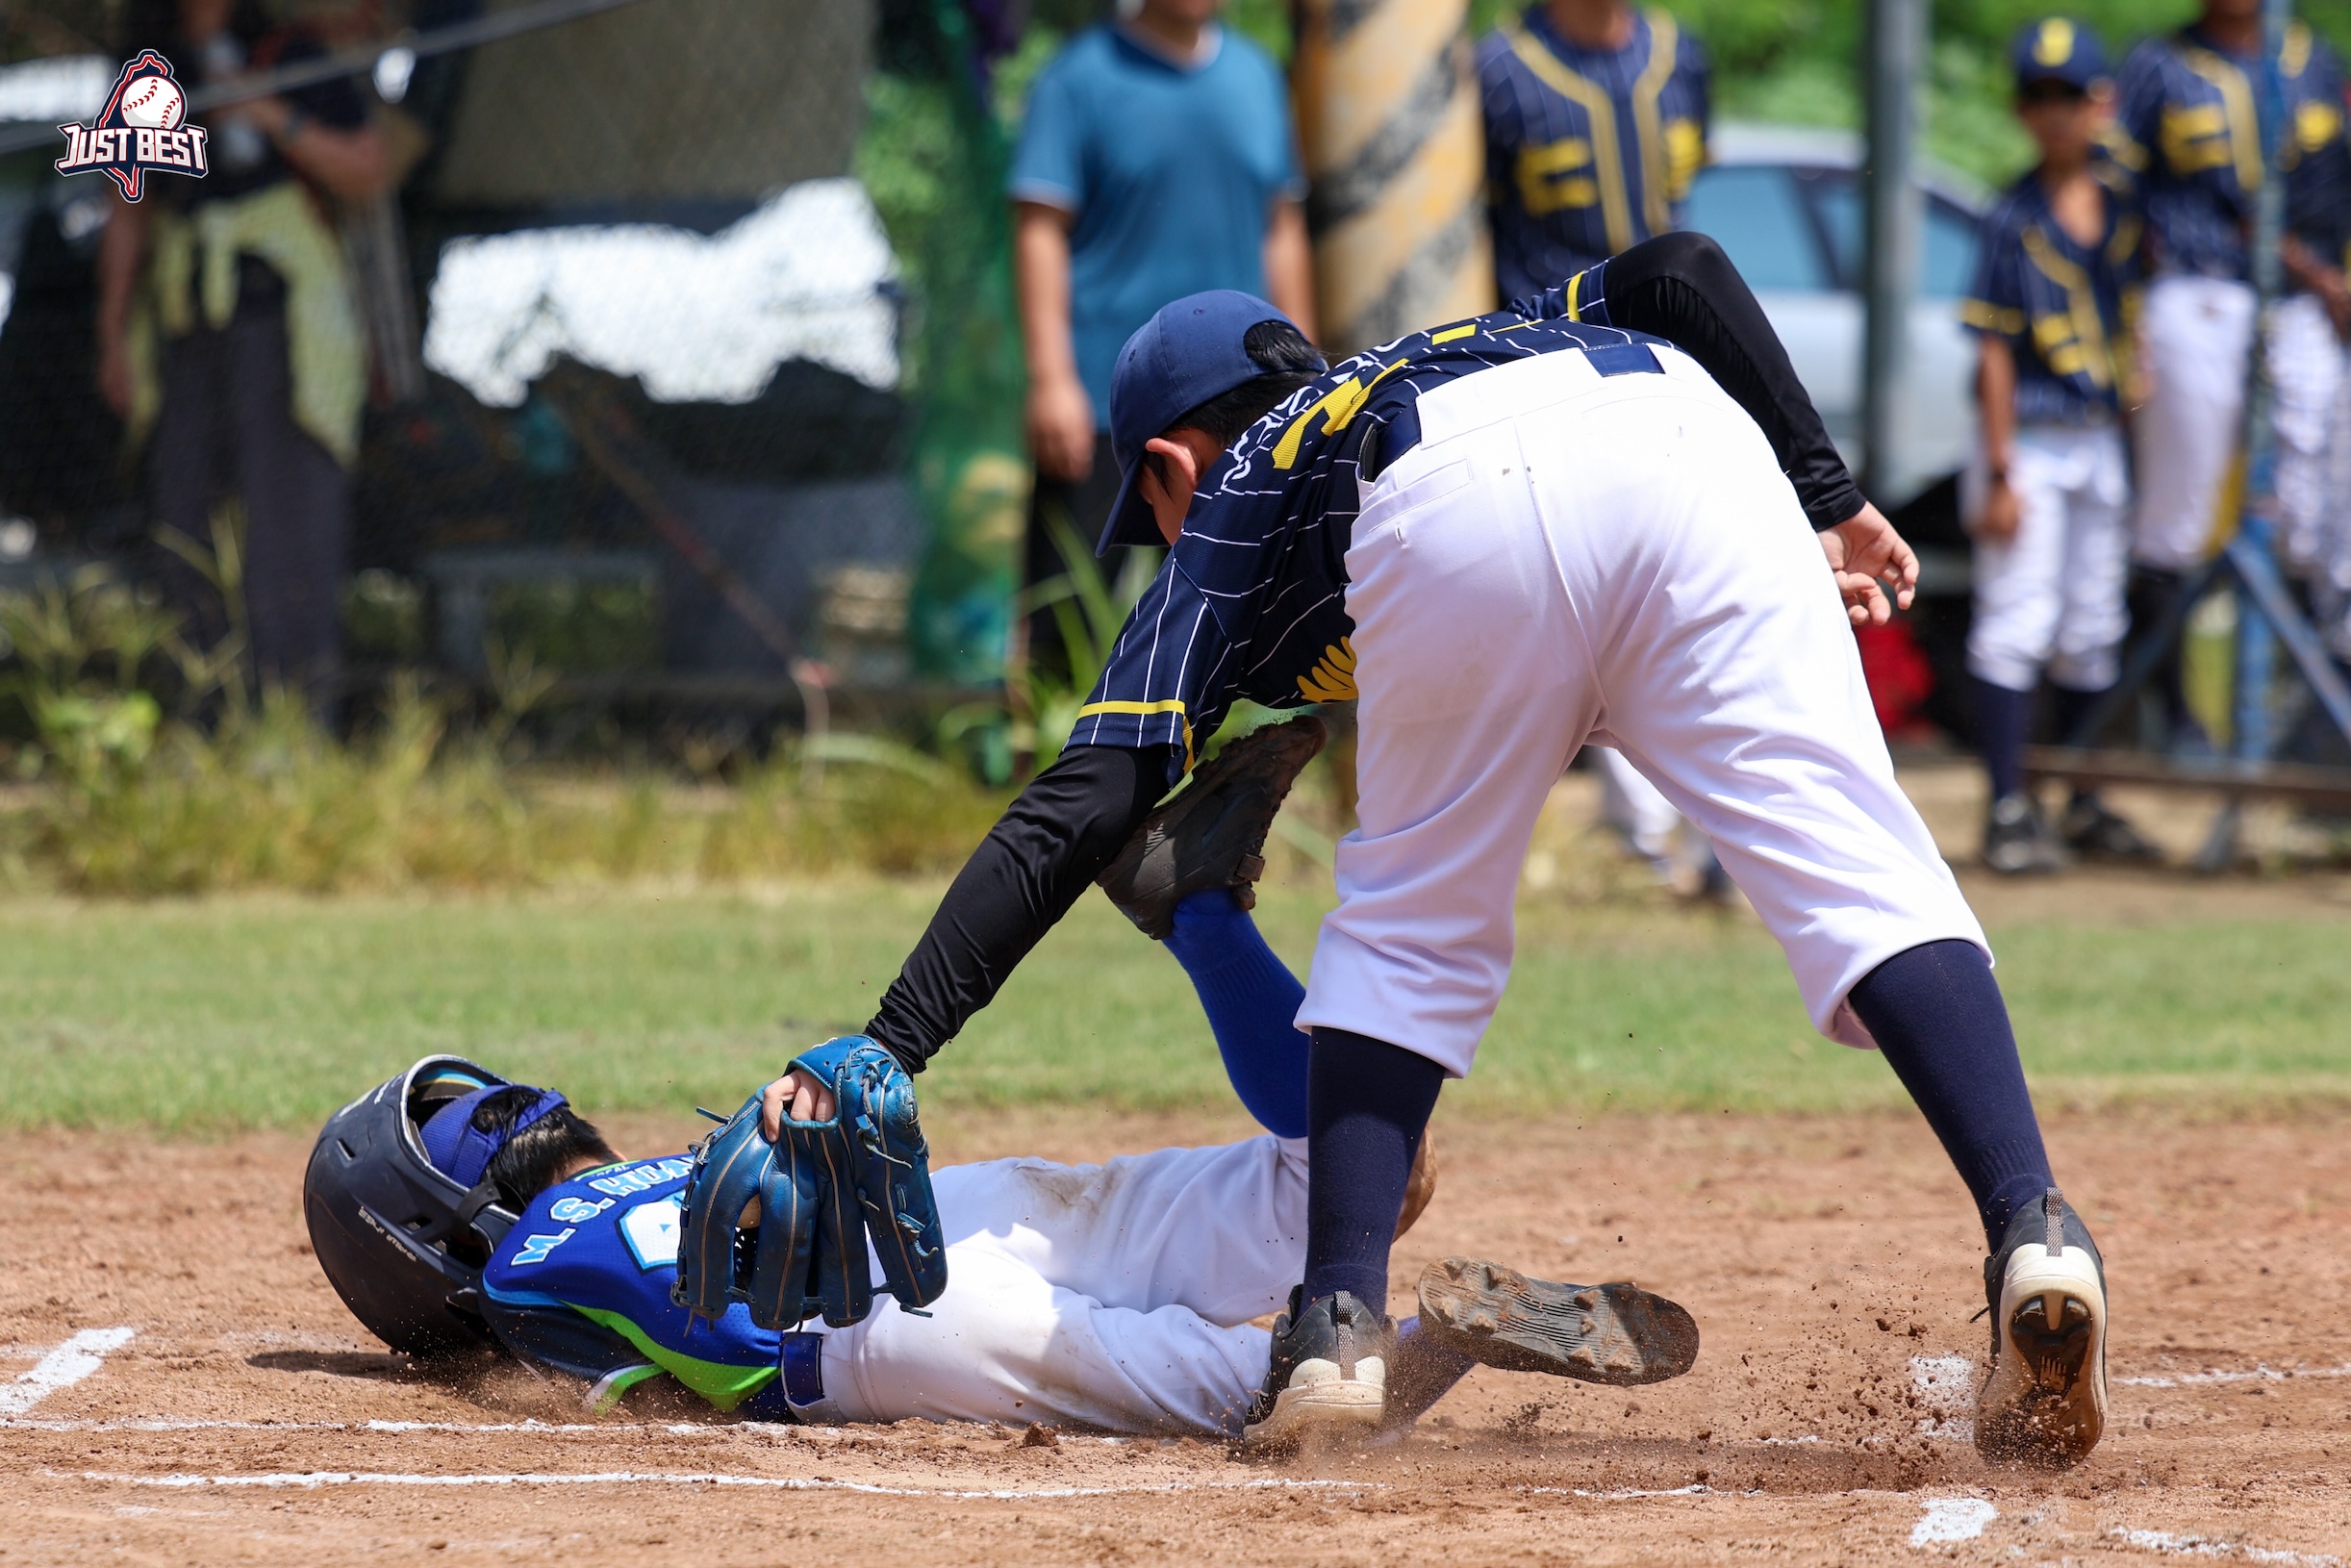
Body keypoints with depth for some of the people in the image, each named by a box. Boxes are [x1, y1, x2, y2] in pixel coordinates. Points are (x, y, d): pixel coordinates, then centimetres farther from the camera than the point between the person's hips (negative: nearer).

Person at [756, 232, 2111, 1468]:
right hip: (1699, 453, 2)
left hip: (1457, 522, -2)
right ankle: (2033, 1228, -26)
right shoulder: (1477, 336, 46)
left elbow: (1076, 817, 22)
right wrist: (1825, 499, 21)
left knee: (1412, 930, 19)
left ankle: (1341, 1321, 3)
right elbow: (1681, 272, 25)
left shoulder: (1226, 524, 34)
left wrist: (890, 1050, 20)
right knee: (1859, 876, -4)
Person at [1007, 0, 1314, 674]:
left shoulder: (1257, 75, 12)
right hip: (1104, 394, -5)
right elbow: (1040, 231, -7)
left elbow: (1282, 231, 19)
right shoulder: (1080, 79, -4)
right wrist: (1052, 381, -14)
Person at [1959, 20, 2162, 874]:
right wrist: (2000, 473, -15)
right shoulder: (2015, 219, -10)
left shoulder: (2120, 201, 5)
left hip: (2102, 443, 6)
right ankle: (2009, 812, -7)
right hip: (2029, 442, -6)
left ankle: (2086, 806, 22)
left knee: (2091, 631, 12)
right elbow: (1995, 349, -11)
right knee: (2017, 624, -8)